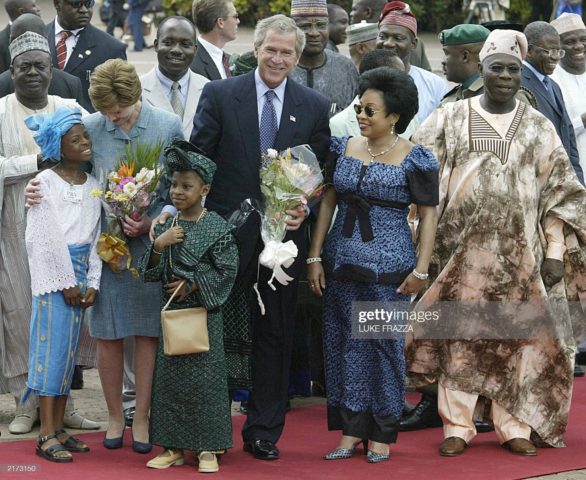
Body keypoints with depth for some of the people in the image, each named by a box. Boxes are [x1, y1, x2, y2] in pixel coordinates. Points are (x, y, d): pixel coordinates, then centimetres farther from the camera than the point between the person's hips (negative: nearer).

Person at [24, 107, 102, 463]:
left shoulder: (92, 185, 10)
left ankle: (59, 427, 14)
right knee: (52, 345, -6)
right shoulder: (46, 182, -7)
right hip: (53, 271, -6)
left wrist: (92, 283, -1)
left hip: (81, 272, 6)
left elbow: (95, 236, 8)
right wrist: (66, 282, -12)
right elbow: (45, 237, -11)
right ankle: (47, 434, -4)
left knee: (70, 348, 8)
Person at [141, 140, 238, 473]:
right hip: (172, 311, 5)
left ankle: (208, 448, 6)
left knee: (205, 379, -2)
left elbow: (227, 271, -9)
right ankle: (175, 447, 14)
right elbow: (150, 273, 3)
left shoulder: (217, 228, -7)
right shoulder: (167, 227, 5)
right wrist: (158, 246, -14)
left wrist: (193, 285, -13)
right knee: (170, 378, 7)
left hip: (204, 312, -5)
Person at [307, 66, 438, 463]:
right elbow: (328, 202, 8)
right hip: (342, 262, 4)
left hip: (389, 266, -4)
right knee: (347, 342, 6)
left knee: (385, 344, 2)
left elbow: (429, 214, -4)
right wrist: (315, 257, 5)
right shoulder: (344, 148, 5)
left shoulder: (415, 159, -7)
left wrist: (421, 269, -8)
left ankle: (382, 434, 12)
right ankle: (351, 431, 13)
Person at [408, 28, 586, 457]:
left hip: (520, 254, 1)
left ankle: (515, 428, 12)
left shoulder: (538, 127, 8)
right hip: (462, 250, -1)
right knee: (460, 337, 0)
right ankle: (457, 428, 8)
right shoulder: (449, 120, 5)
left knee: (519, 339, 2)